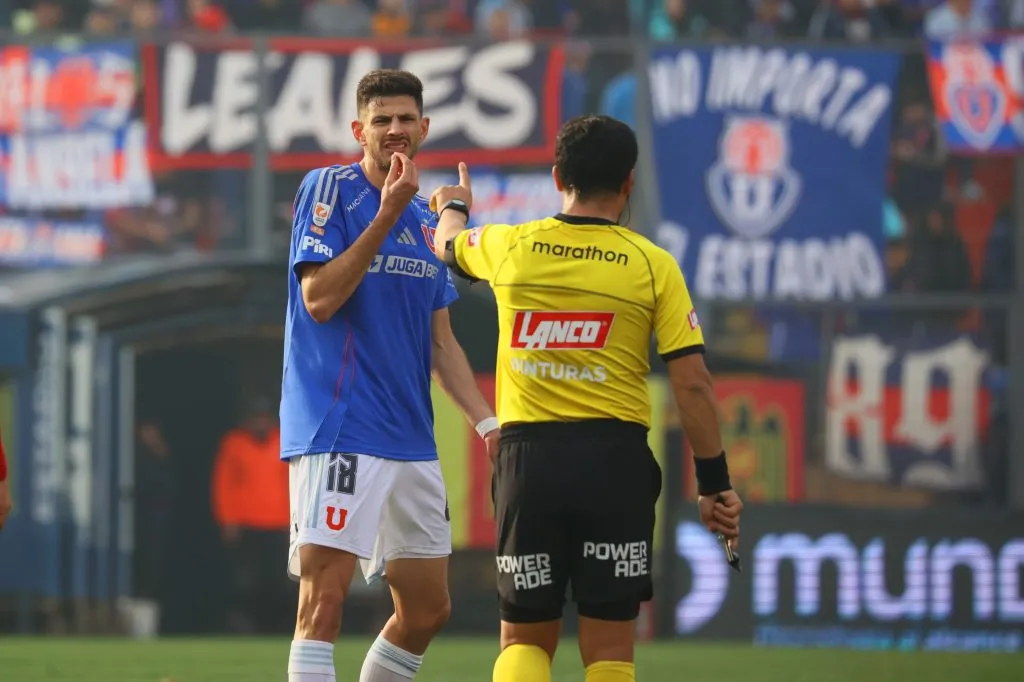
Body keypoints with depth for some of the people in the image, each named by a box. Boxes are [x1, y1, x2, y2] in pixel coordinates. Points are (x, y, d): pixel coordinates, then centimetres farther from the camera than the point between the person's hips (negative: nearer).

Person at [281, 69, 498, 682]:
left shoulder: (428, 220, 17)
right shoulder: (329, 189, -3)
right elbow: (319, 299, -14)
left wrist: (486, 421, 10)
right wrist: (386, 215, -17)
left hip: (411, 439, 8)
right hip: (337, 432, -8)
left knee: (428, 608, 10)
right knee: (324, 598, -15)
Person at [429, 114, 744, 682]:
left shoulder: (510, 248, 3)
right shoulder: (653, 266, -3)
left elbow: (447, 245, 28)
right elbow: (692, 386, -5)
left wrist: (454, 206, 52)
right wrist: (714, 485, 3)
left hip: (528, 458, 1)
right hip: (615, 462, -1)